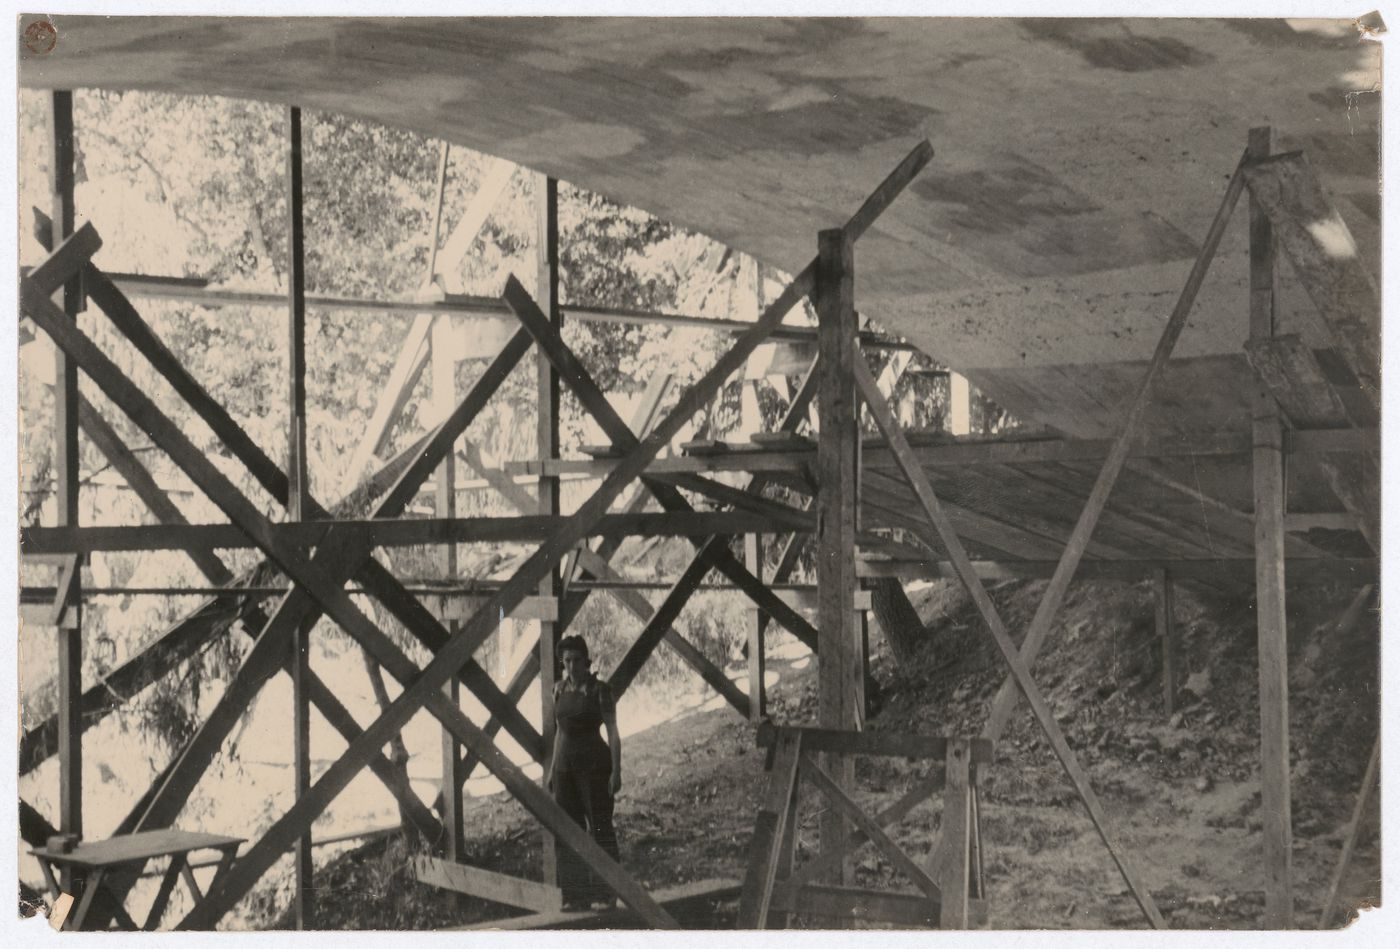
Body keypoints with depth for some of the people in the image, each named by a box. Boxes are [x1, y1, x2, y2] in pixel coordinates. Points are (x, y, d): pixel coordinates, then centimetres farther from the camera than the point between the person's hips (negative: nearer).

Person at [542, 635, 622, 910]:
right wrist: (552, 768, 15)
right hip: (566, 764, 6)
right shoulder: (560, 689, 9)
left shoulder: (599, 689, -8)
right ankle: (577, 895, 12)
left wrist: (616, 771, -16)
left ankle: (605, 895, 2)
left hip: (594, 763, -6)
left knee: (599, 826, -3)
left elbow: (613, 732, -10)